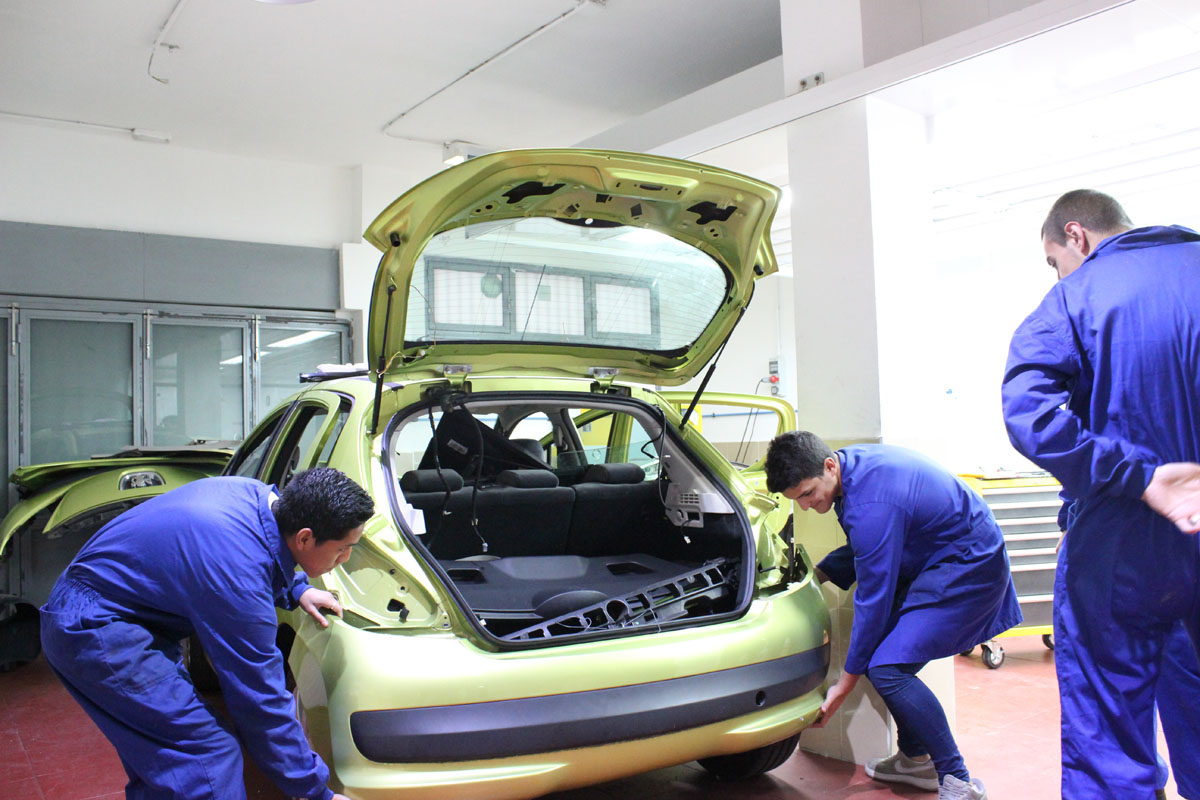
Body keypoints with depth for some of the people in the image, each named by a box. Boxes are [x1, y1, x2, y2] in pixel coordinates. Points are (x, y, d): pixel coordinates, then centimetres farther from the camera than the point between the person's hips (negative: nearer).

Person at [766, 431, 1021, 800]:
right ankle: (916, 759, 24)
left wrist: (845, 683, -14)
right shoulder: (852, 464, -1)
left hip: (970, 568, -10)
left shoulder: (871, 505, -30)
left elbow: (874, 598, -23)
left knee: (887, 668, -18)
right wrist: (818, 574, 6)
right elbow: (865, 548, 16)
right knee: (880, 646, 9)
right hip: (934, 562, 10)